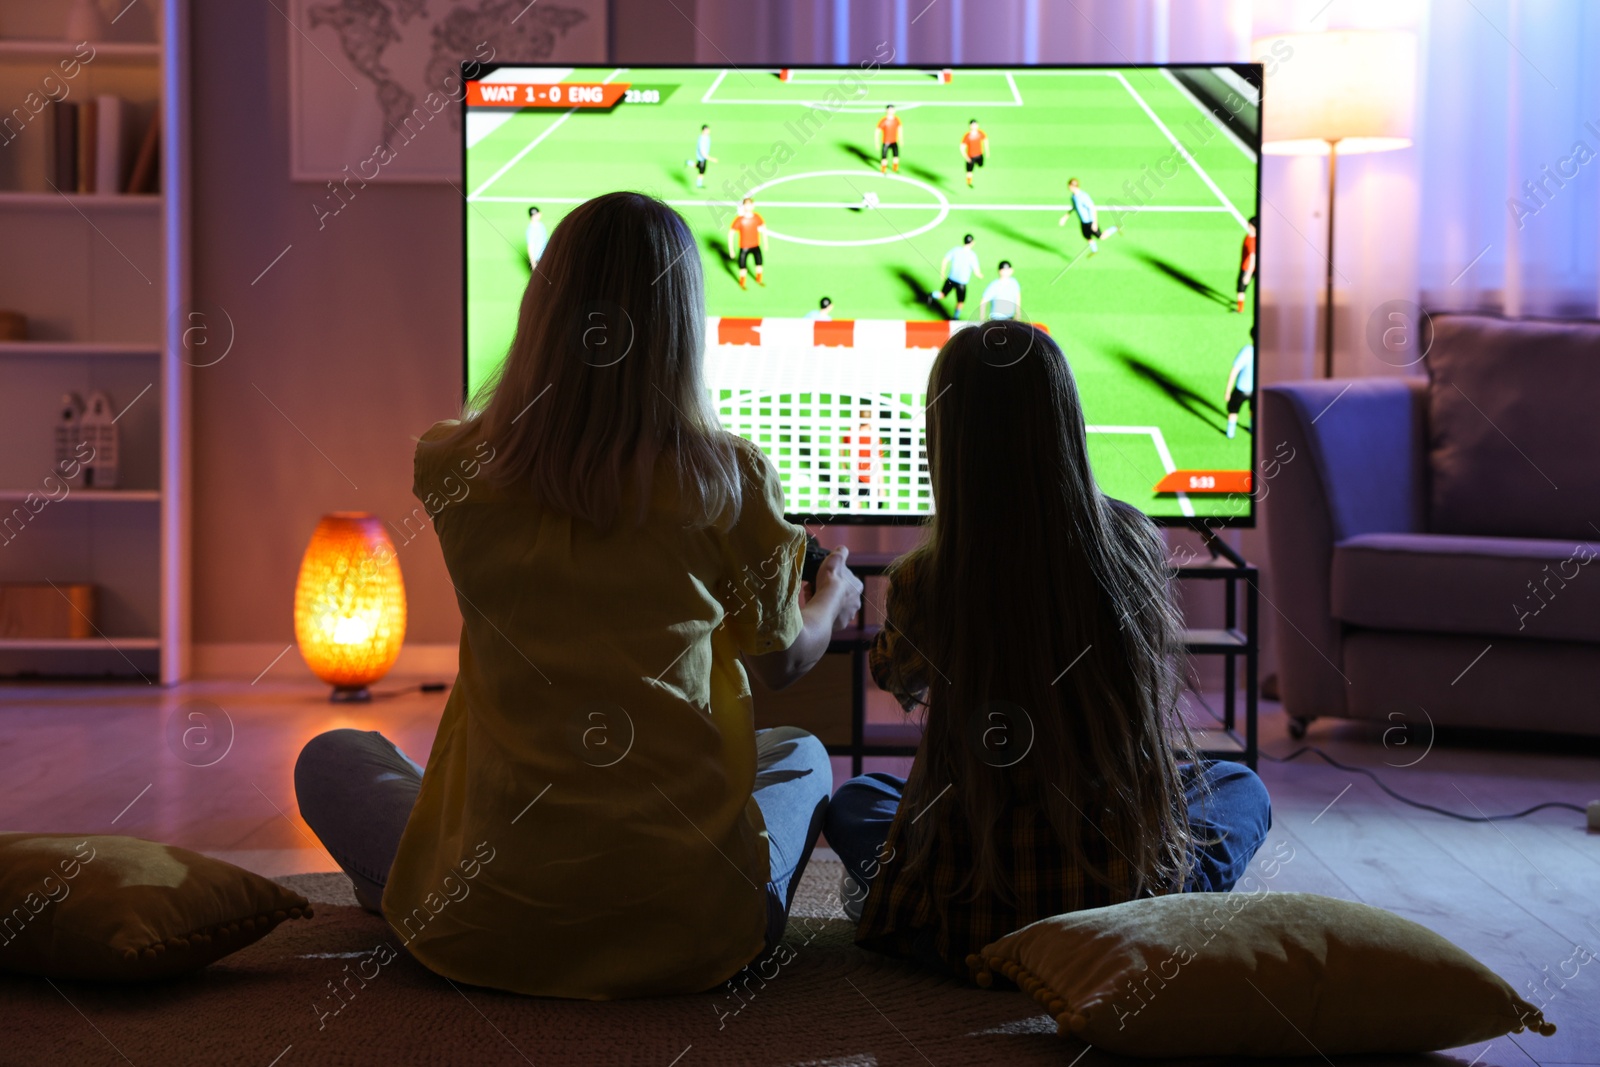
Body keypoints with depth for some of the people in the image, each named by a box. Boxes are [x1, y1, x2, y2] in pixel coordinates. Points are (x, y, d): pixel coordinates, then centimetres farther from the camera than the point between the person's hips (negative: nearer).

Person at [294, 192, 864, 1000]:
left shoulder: (455, 471, -6)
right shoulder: (729, 480, -7)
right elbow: (781, 662, 11)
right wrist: (833, 603, 36)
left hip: (491, 924, 0)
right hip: (690, 934, 0)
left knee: (329, 759, 27)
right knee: (803, 754, 32)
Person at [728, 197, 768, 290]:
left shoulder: (757, 217, -9)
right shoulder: (739, 219, -21)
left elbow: (763, 229, 10)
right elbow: (731, 233, -13)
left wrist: (765, 242, 15)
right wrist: (731, 249, -11)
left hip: (756, 246, 4)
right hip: (744, 247, -4)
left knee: (759, 263, 16)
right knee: (742, 266, 4)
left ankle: (758, 280, 43)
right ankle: (742, 283, 30)